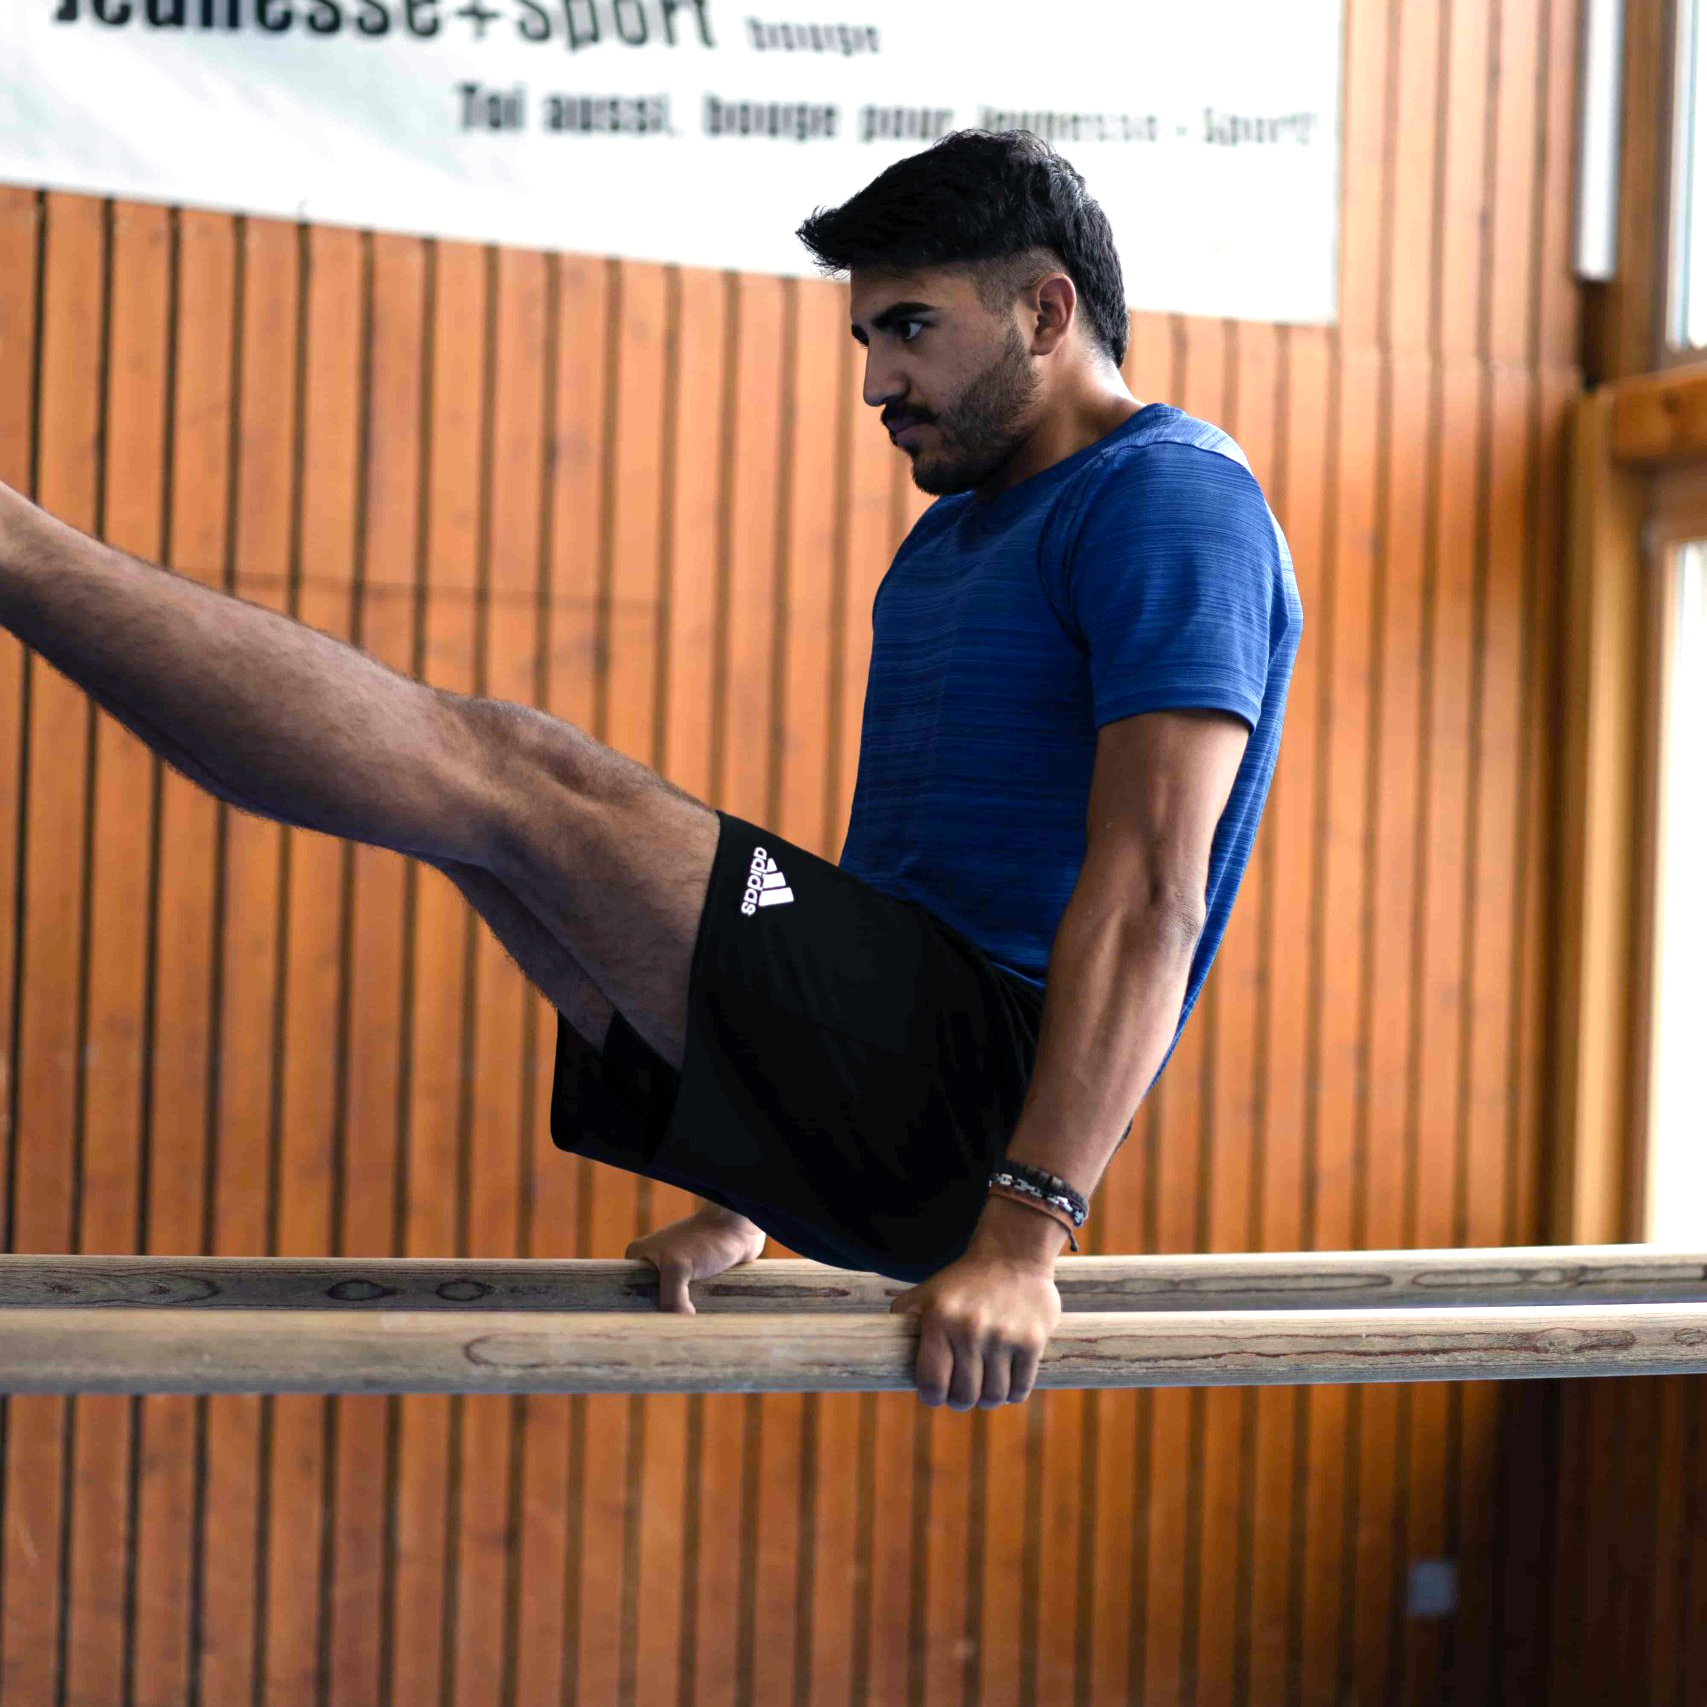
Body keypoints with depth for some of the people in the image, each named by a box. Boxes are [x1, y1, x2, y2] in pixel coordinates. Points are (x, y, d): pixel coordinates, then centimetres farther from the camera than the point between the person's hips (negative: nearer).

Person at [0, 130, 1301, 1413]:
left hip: (984, 1087, -9)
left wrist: (1025, 1233, -27)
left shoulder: (1173, 498, -8)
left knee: (519, 777, -19)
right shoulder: (956, 532, 24)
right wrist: (744, 1203, 20)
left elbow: (1151, 889, -20)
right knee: (467, 780, 6)